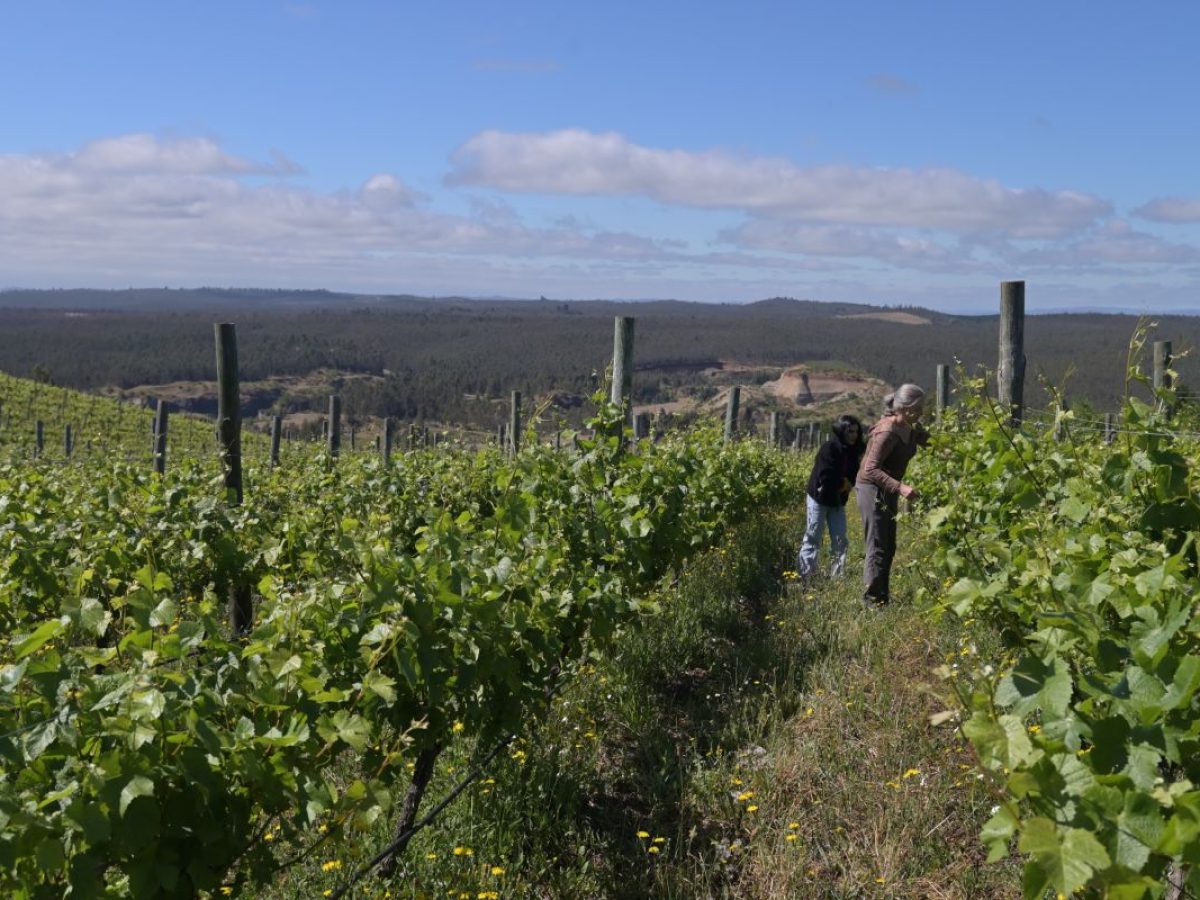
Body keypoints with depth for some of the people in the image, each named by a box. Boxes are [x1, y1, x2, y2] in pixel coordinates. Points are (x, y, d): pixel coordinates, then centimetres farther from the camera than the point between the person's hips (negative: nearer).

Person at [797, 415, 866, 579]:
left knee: (840, 540, 6)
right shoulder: (830, 448, -18)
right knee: (813, 538, -1)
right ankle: (805, 574, 5)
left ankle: (838, 575, 12)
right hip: (820, 498, -6)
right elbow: (825, 476, -25)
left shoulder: (854, 450, 2)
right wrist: (842, 482, -11)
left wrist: (848, 483, -19)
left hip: (838, 501, 6)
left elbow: (855, 474, 2)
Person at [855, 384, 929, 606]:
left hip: (888, 490, 9)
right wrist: (900, 487, -39)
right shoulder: (887, 432, -25)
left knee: (888, 547, 15)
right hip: (873, 489, -9)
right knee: (878, 547, -8)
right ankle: (872, 600, -3)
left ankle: (883, 597, 24)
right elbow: (870, 469, -30)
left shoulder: (911, 429, 0)